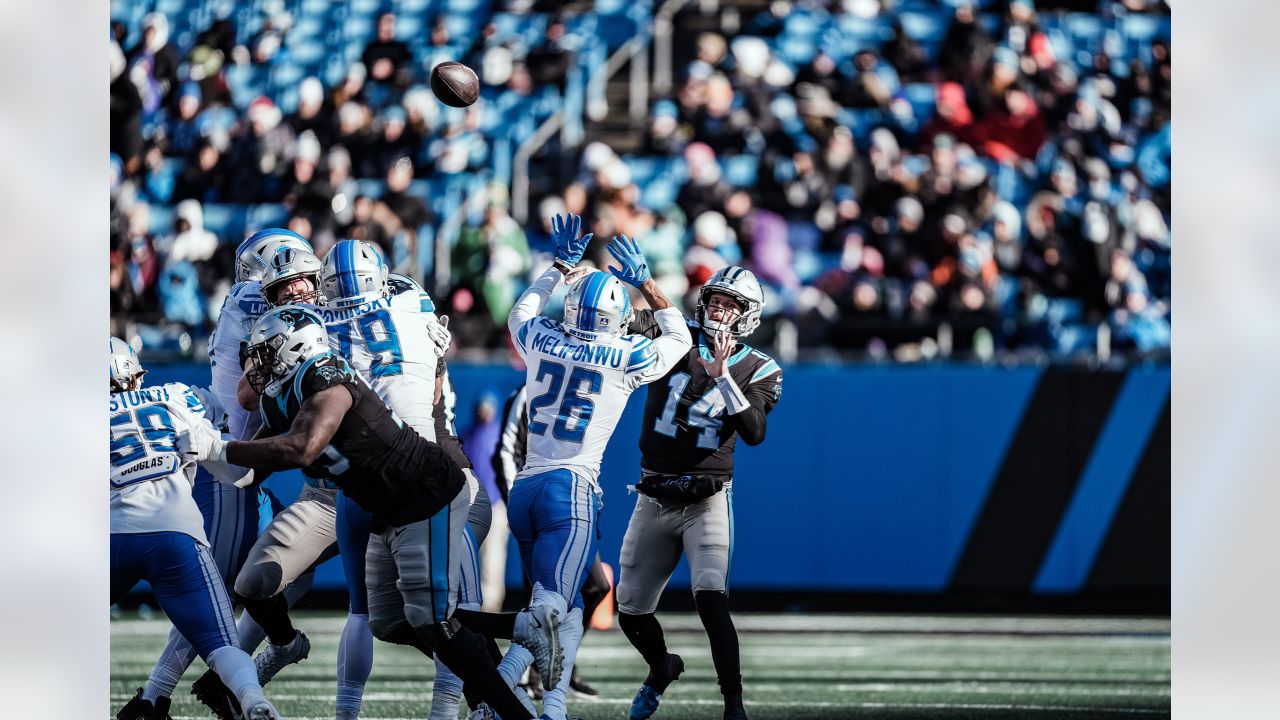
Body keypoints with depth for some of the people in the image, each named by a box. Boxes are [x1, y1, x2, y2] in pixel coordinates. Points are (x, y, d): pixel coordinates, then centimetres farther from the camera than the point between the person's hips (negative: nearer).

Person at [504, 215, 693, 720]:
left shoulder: (542, 342, 7)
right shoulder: (627, 360, -1)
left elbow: (522, 313, 33)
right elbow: (679, 338, 20)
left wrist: (560, 266, 37)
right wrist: (645, 282, 24)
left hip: (524, 488, 5)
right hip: (572, 489, -5)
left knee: (566, 608, 15)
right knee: (551, 605, -13)